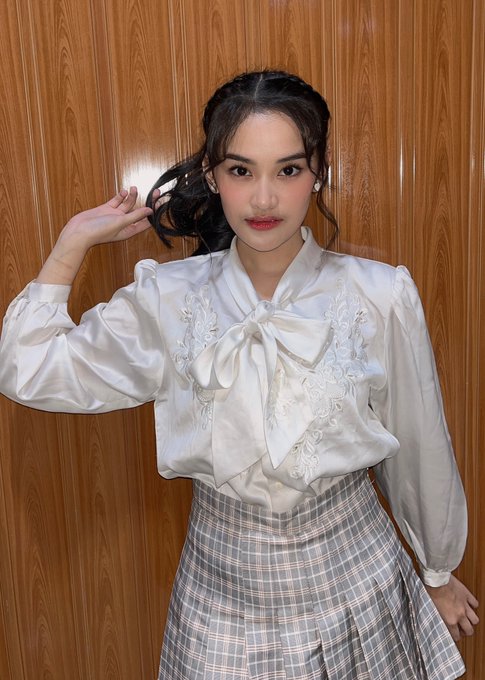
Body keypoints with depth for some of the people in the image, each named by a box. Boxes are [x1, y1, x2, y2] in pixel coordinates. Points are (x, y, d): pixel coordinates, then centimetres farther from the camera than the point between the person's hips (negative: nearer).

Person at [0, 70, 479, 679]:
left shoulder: (381, 296, -14)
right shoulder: (169, 298, -9)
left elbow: (418, 451, -3)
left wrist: (438, 571, 10)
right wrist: (74, 241, -6)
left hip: (352, 581, 0)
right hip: (222, 590, 1)